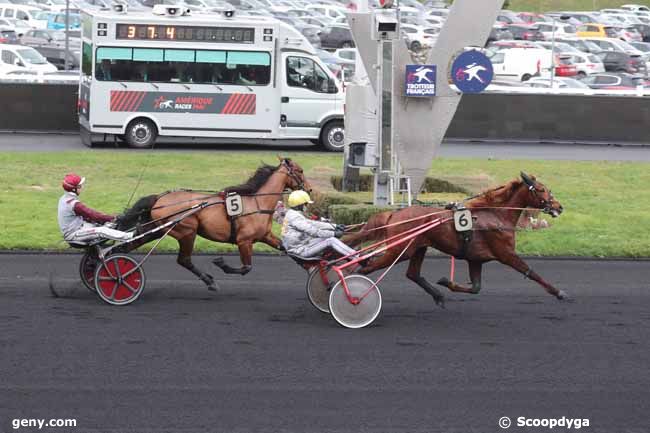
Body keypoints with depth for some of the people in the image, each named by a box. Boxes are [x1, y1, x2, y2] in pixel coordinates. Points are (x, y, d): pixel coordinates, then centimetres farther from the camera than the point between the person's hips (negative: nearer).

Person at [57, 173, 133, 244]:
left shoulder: (64, 199, 7)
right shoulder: (74, 204, -24)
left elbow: (85, 213, 15)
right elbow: (92, 214, -20)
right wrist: (112, 218, -14)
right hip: (73, 234, -10)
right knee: (102, 231, -20)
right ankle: (128, 236, -24)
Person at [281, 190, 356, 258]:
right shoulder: (294, 217, -17)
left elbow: (313, 224, 16)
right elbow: (312, 231, -22)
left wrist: (334, 227, 12)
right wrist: (333, 234, -17)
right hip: (300, 250, -10)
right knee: (331, 240, -13)